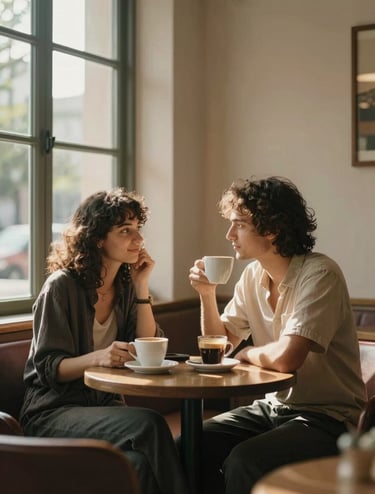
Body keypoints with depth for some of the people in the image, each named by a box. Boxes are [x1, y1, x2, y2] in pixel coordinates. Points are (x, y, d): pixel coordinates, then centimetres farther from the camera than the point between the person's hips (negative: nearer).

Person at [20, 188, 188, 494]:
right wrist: (98, 357, -31)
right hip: (53, 412, -5)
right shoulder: (62, 286, -10)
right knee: (149, 425, -31)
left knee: (142, 463, -29)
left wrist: (142, 287, -5)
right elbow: (48, 368, -12)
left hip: (105, 403, 5)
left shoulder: (126, 285, 8)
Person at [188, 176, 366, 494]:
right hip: (273, 406, 7)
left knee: (243, 464, -29)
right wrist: (207, 294, -3)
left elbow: (285, 358, -31)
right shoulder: (253, 275, 3)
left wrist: (247, 353, -9)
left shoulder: (320, 274, -20)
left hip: (327, 418, -7)